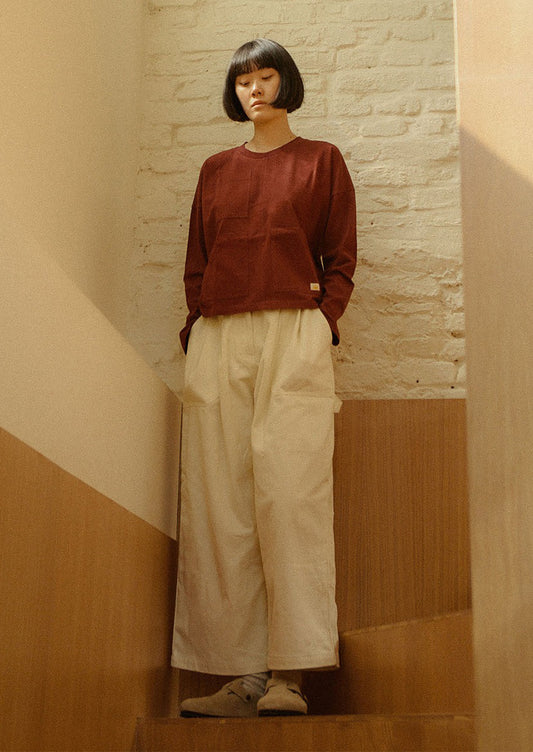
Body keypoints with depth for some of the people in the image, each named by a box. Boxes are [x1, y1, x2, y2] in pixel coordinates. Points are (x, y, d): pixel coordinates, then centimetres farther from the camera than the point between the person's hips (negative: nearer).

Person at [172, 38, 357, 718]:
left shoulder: (321, 160, 15)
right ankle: (245, 673, -3)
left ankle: (289, 673, -12)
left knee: (290, 490, -13)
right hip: (217, 339, 3)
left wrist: (321, 323, -5)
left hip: (294, 335, -3)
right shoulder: (216, 170, 22)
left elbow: (341, 256, 9)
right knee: (220, 501, -5)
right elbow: (195, 261, 19)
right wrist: (196, 329, 4)